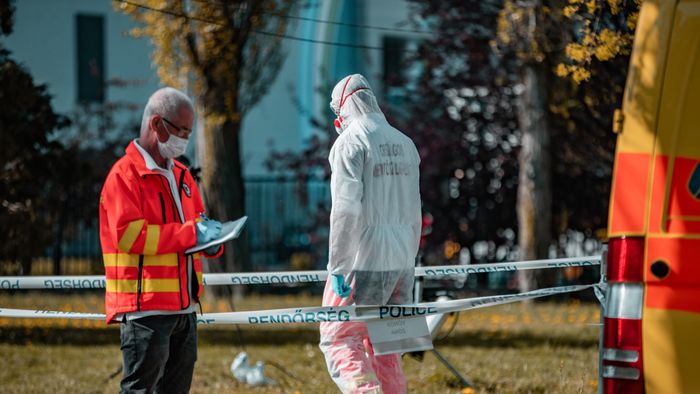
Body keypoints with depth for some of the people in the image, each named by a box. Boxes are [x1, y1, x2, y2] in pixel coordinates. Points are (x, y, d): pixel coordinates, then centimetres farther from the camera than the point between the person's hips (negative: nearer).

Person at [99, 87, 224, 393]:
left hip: (184, 307, 9)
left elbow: (197, 223, 28)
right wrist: (191, 233, -19)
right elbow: (128, 234, -20)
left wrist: (211, 237, 2)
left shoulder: (181, 175, 19)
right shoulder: (126, 174, -8)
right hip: (145, 307, -9)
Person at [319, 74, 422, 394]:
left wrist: (337, 266, -14)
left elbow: (346, 209, -16)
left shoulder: (350, 142, -9)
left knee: (338, 338, -3)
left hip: (363, 260, -7)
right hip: (401, 261, 7)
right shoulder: (404, 144, 14)